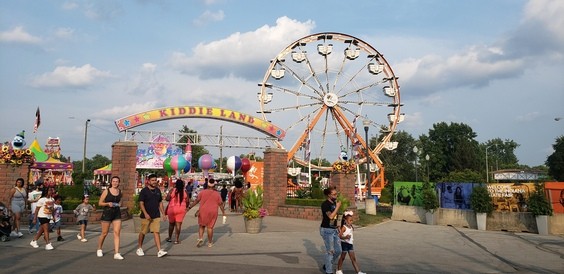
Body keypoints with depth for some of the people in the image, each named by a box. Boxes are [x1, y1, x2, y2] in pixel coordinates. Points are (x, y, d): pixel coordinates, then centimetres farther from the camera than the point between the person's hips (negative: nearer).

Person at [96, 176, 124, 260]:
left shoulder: (120, 192, 7)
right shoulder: (106, 191, -3)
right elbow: (100, 203, -1)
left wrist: (118, 204, 9)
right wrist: (108, 203, -17)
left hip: (117, 214, 3)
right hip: (107, 213, -3)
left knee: (117, 233, -8)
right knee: (104, 233, 7)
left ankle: (116, 253, -8)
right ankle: (99, 249, 33)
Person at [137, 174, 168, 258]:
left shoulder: (158, 190, 10)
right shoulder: (144, 191, -6)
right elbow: (141, 203, -10)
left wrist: (163, 214, 11)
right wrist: (145, 214, -21)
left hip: (156, 216, 3)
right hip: (146, 216, -3)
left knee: (156, 232, -5)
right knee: (143, 232, 10)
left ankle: (159, 251, -10)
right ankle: (139, 248, 30)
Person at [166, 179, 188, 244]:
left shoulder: (172, 190, -7)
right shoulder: (185, 191, -1)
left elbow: (168, 199, -11)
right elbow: (187, 201, 1)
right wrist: (186, 207, 18)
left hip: (172, 208, 0)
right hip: (181, 209, 1)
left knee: (171, 223, 15)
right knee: (178, 224, 4)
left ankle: (170, 238, 27)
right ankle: (177, 239, 4)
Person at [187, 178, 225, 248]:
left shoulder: (203, 192, -2)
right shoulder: (217, 194, 0)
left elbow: (196, 201, -4)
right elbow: (220, 204, 3)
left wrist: (189, 207, 3)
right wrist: (223, 212, 11)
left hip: (203, 211, 0)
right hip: (213, 212, 0)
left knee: (201, 225, 16)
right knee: (210, 227, 6)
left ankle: (200, 238, -2)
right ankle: (210, 243, 13)